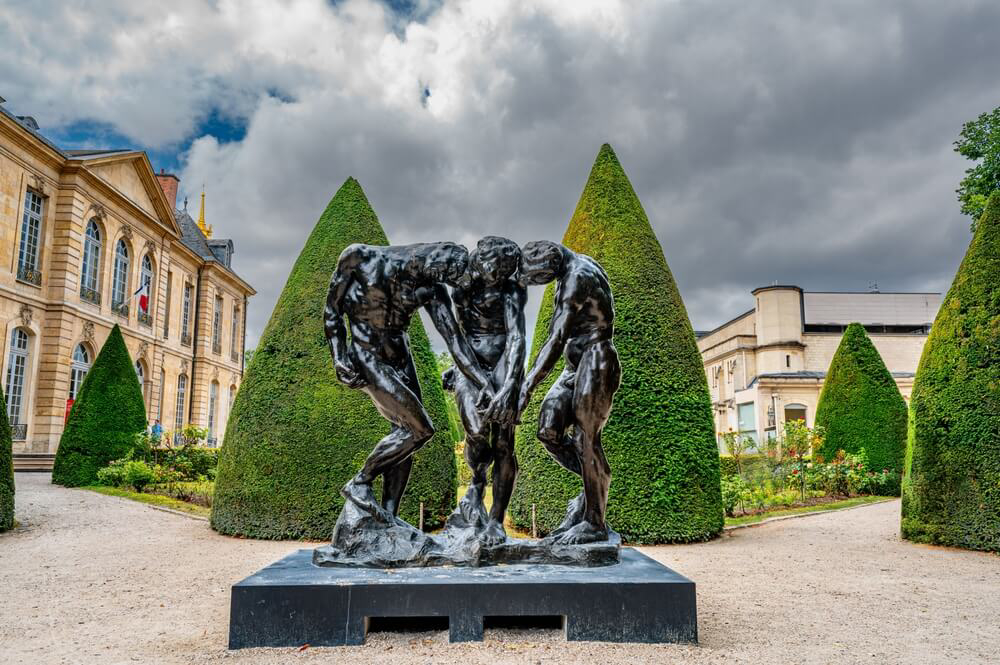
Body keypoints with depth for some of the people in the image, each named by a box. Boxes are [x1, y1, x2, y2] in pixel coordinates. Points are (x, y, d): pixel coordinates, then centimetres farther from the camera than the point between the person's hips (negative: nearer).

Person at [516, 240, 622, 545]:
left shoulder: (577, 278, -18)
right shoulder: (575, 269, 13)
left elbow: (556, 340, -24)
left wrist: (526, 387, -26)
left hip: (596, 362, -9)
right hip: (577, 364, 9)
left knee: (585, 438, -7)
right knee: (548, 431, 1)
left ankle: (594, 523, 3)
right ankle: (593, 487, 16)